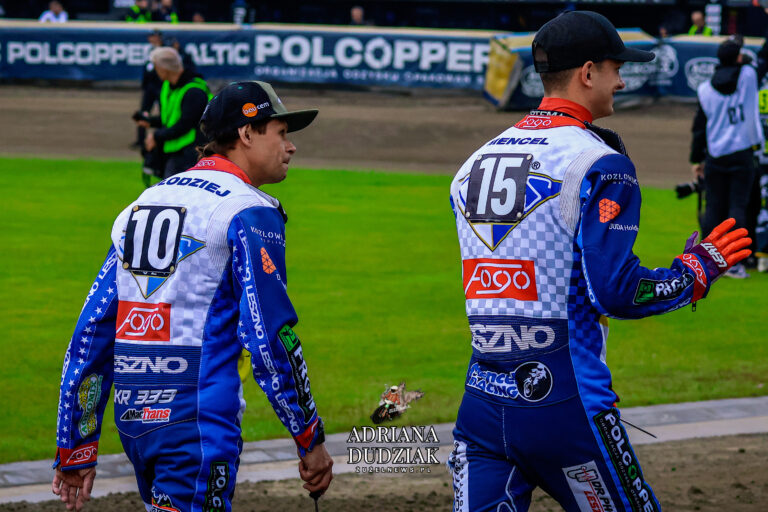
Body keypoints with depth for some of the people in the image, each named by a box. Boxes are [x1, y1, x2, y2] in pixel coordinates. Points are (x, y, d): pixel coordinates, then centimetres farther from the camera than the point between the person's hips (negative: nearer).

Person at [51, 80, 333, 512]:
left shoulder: (142, 204, 17)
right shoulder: (250, 213, -6)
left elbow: (91, 332, 14)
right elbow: (271, 335, -13)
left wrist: (76, 450, 15)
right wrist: (311, 441, -6)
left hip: (132, 418, 8)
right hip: (198, 424, -8)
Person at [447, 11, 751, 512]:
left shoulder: (474, 165, 12)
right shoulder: (600, 163, -9)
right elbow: (617, 292, -16)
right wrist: (697, 269, 1)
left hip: (480, 406, 6)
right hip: (566, 407, -6)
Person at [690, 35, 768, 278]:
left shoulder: (705, 90, 0)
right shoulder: (748, 77, -7)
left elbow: (699, 128, 5)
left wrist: (696, 160, 14)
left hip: (714, 157, 2)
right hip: (742, 155, -2)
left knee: (713, 209, 9)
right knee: (737, 207, -1)